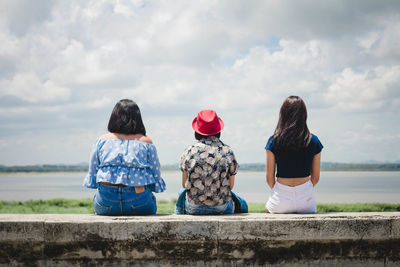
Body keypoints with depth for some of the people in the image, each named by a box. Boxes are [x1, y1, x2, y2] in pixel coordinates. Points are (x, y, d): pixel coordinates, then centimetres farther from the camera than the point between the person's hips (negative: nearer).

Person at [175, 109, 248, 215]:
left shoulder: (189, 152, -6)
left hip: (194, 209, 1)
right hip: (222, 208, -1)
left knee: (182, 194, 36)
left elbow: (184, 184, 1)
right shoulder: (228, 152, -6)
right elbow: (231, 186, 0)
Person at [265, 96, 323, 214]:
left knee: (267, 208, 33)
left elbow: (269, 177, -3)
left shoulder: (274, 141, -7)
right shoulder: (313, 141, -4)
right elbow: (315, 177, 2)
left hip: (280, 201, 1)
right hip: (306, 199, -1)